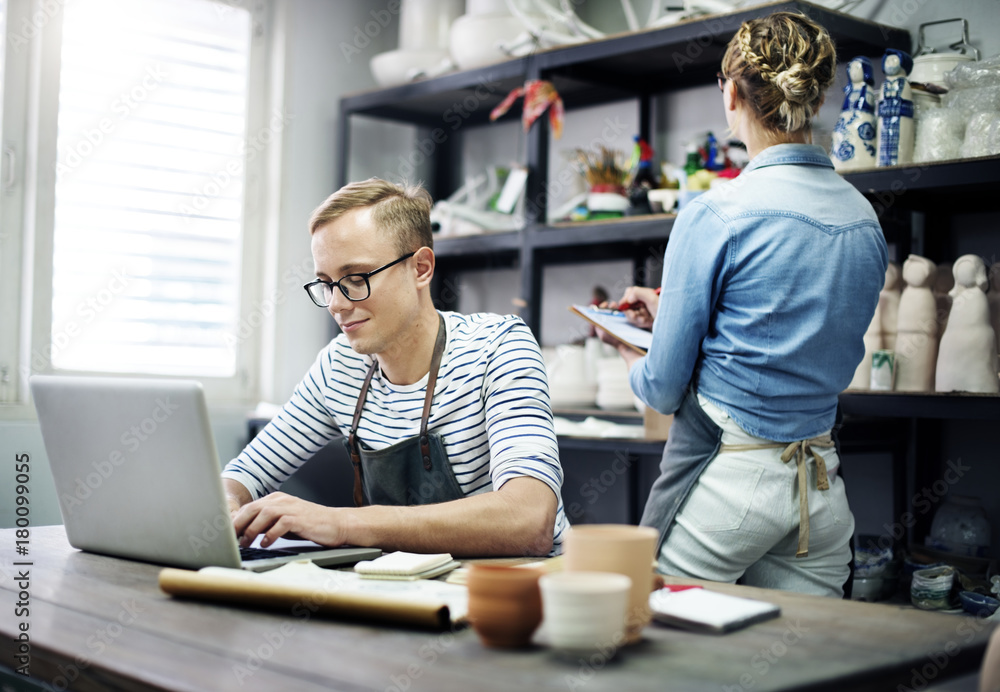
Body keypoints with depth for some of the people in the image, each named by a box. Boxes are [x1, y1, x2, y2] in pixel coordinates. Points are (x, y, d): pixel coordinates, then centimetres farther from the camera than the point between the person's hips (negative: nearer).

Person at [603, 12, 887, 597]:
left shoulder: (714, 215, -14)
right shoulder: (867, 220, 6)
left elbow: (664, 389, -9)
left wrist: (632, 361, 15)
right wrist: (670, 312, 26)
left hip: (726, 476, -6)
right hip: (824, 483, 6)